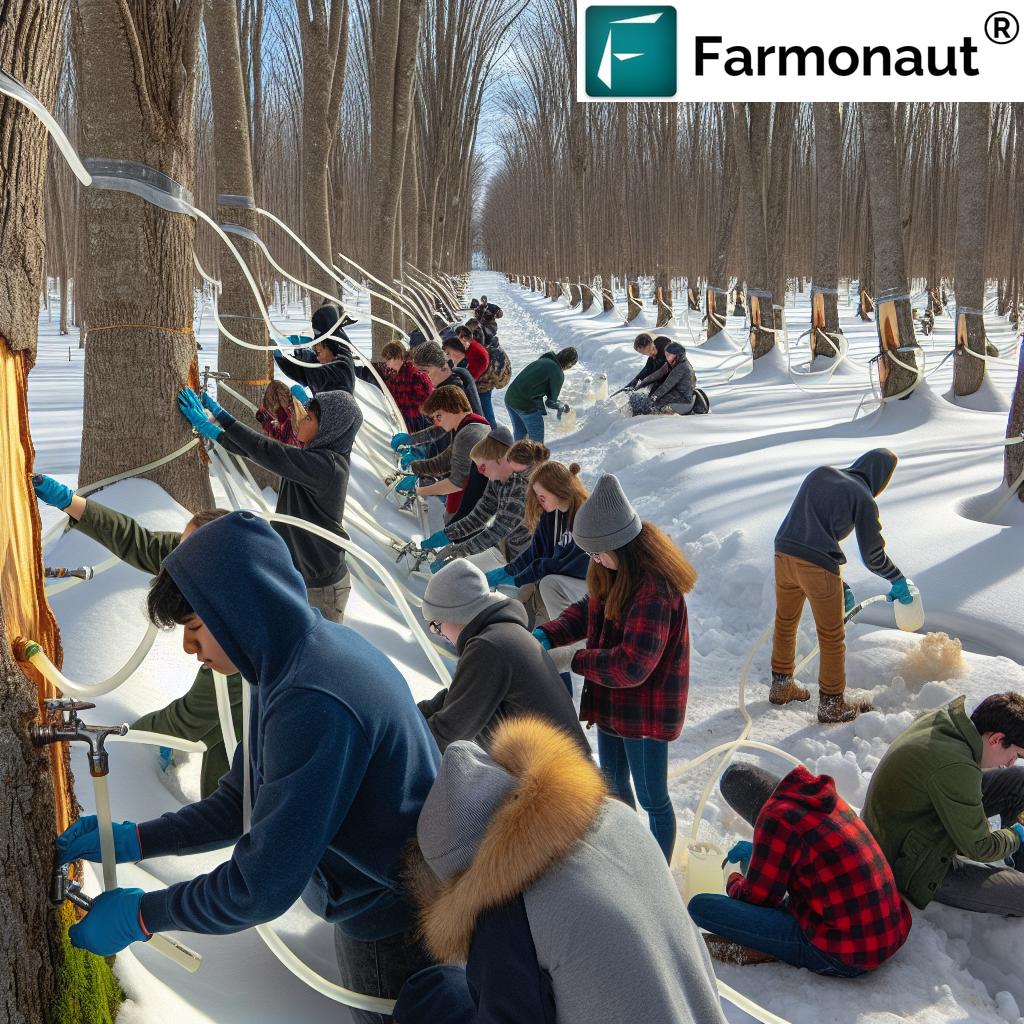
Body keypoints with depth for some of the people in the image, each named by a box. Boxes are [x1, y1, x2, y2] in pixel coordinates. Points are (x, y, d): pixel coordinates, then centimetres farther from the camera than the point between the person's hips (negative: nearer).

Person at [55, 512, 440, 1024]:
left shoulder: (313, 704, -34)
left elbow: (264, 885, -29)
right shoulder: (288, 664, -1)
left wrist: (141, 915, -16)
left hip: (394, 926, -8)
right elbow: (244, 803, 7)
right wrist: (132, 840, -1)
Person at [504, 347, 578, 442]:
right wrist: (561, 406, 19)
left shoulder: (542, 360, 14)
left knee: (519, 433, 26)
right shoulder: (558, 373, -9)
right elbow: (551, 402, -3)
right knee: (536, 440, 7)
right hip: (527, 405, -8)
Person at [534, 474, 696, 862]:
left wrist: (574, 660, -23)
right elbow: (589, 611, 10)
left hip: (646, 709, -10)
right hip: (613, 700, 10)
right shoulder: (614, 572, -3)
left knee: (652, 798, 10)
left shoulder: (654, 589, -32)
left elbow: (631, 666, -35)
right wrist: (548, 634, -7)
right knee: (614, 785, 26)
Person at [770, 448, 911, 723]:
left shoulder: (819, 473, 14)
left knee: (785, 623, 24)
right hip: (819, 566, -6)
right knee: (832, 638, 11)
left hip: (783, 554, 6)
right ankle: (832, 705, 22)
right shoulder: (863, 498, -2)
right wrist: (897, 579, 23)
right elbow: (873, 554, 3)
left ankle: (781, 685, 40)